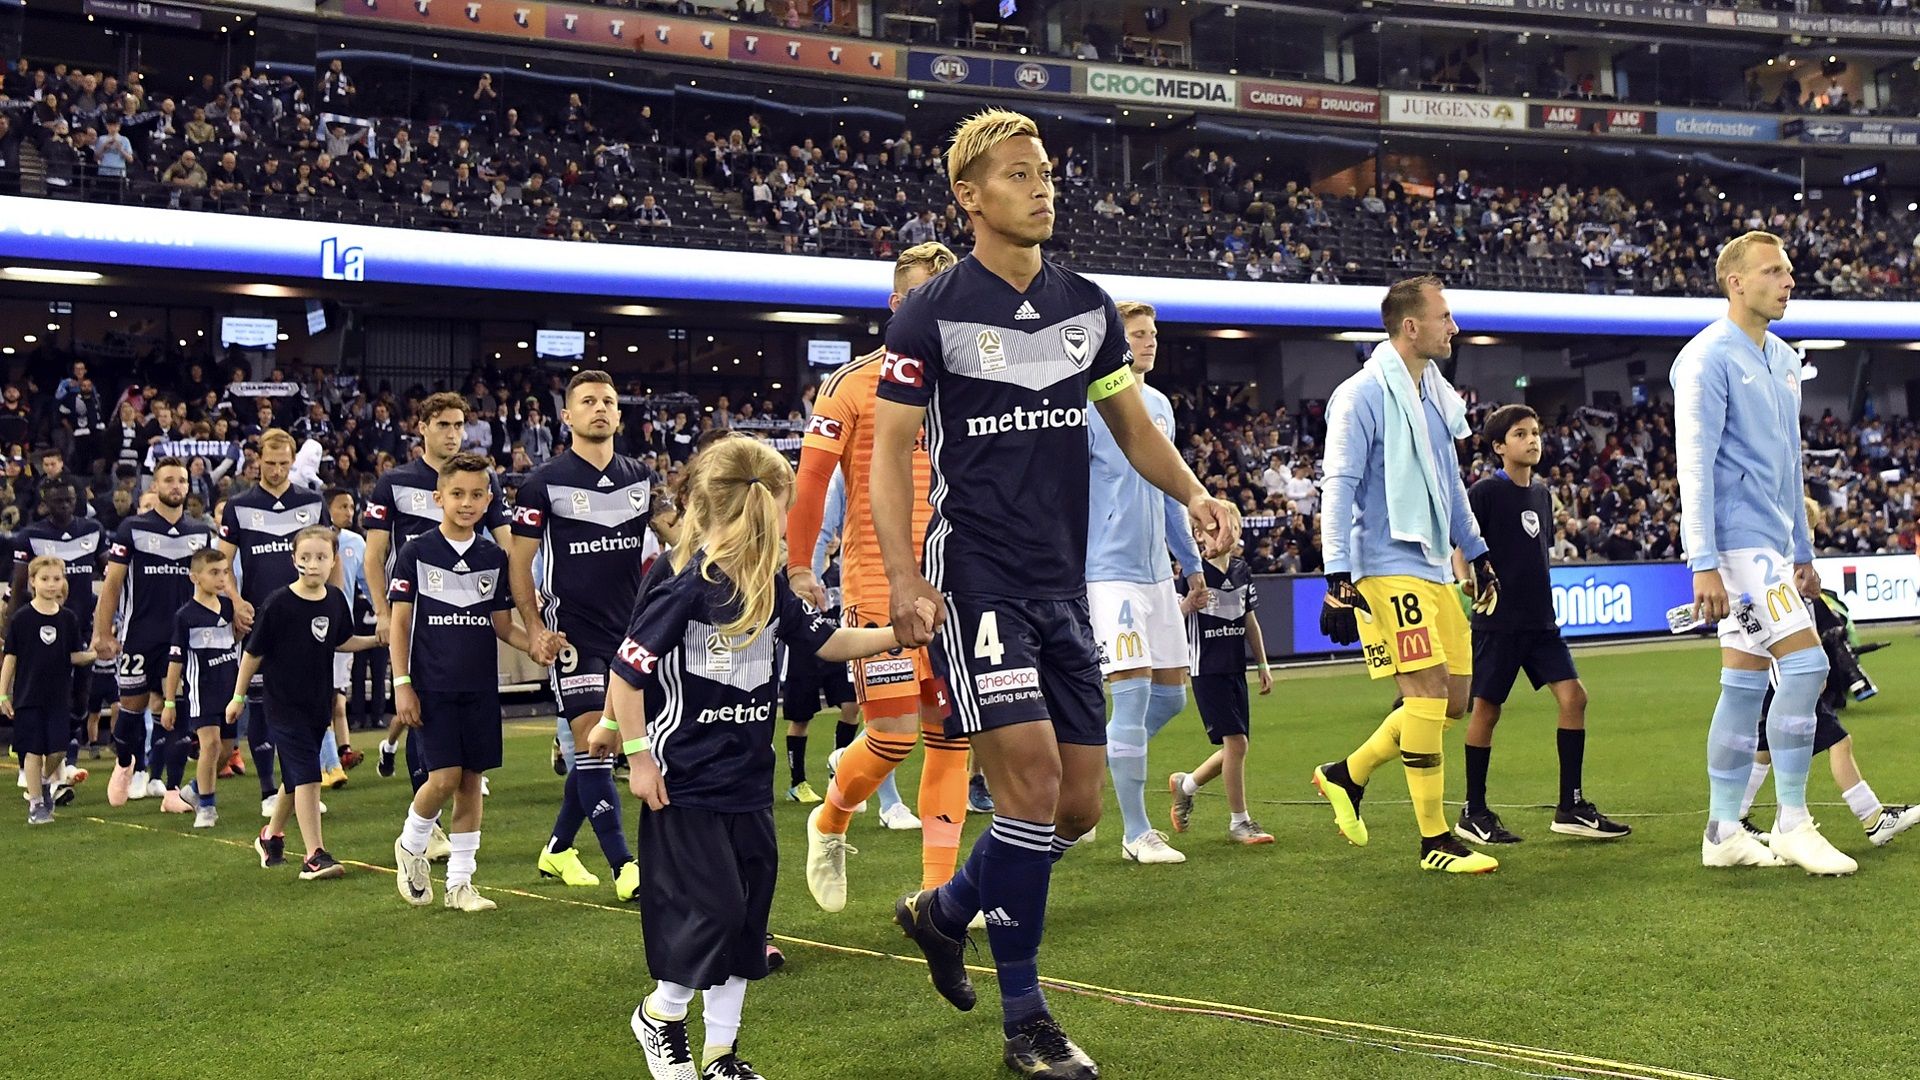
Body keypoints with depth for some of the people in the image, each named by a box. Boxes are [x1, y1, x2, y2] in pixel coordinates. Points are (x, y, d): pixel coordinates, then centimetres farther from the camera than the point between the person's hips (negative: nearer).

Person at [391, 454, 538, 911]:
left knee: (471, 780, 5)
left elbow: (502, 624, 9)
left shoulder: (494, 558, 6)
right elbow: (400, 622, -2)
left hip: (480, 688, 4)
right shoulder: (416, 553, -3)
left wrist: (533, 645, -11)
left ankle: (460, 882, 14)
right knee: (444, 777, -12)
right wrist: (402, 685, -8)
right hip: (431, 687, -3)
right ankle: (411, 846, 17)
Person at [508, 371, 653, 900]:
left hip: (629, 629, 5)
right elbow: (519, 562, -1)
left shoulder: (641, 477, 7)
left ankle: (558, 848, 27)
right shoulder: (545, 482, -4)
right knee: (590, 740, -11)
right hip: (574, 631, -4)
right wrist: (535, 628, -9)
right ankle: (623, 866, -10)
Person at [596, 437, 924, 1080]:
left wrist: (897, 632, 2)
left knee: (747, 914, 10)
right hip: (685, 783, -7)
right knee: (710, 907, -6)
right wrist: (638, 756, -13)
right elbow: (627, 670, -16)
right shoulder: (687, 587, -18)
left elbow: (826, 642, 14)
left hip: (748, 782, 8)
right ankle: (661, 1013, 20)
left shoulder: (770, 587, 4)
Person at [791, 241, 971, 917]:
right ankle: (828, 825, 21)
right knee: (894, 733, -8)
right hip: (879, 583, -5)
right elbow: (811, 477, -5)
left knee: (952, 733, 3)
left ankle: (938, 887, 11)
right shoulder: (854, 383, -4)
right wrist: (798, 566, -8)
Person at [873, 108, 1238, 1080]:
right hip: (976, 574, -6)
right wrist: (903, 576, -18)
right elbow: (887, 450, -5)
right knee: (1031, 782, -15)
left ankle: (944, 911, 33)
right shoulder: (932, 313, -5)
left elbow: (1130, 422, 20)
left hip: (1063, 585, 6)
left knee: (1077, 809, 6)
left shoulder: (1087, 306, 11)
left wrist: (1192, 493, 1)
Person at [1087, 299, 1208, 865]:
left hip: (1157, 571, 8)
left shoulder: (1160, 406, 15)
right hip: (1111, 571, -8)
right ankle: (1136, 834, 0)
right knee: (1132, 695, -8)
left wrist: (1191, 563, 22)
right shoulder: (1090, 405, -8)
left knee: (1171, 693, 10)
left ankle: (1097, 763, 29)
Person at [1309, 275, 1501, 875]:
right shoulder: (1362, 395, -10)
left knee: (1454, 699, 7)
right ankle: (1435, 841, -2)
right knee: (1427, 692, -10)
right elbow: (1338, 489, -14)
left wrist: (1477, 554, 28)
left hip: (1435, 566, 9)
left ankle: (1347, 775, 22)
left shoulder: (1435, 393, 15)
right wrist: (1339, 580, -20)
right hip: (1388, 565, -9)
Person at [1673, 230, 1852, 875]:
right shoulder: (1707, 358, -10)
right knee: (1804, 665, -13)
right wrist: (1703, 563, -20)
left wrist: (1802, 551, 22)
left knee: (1745, 685, 8)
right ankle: (1792, 825, -4)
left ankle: (1724, 832, 12)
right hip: (1737, 542, -9)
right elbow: (1694, 465, -15)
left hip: (1770, 546, 9)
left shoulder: (1783, 360, 17)